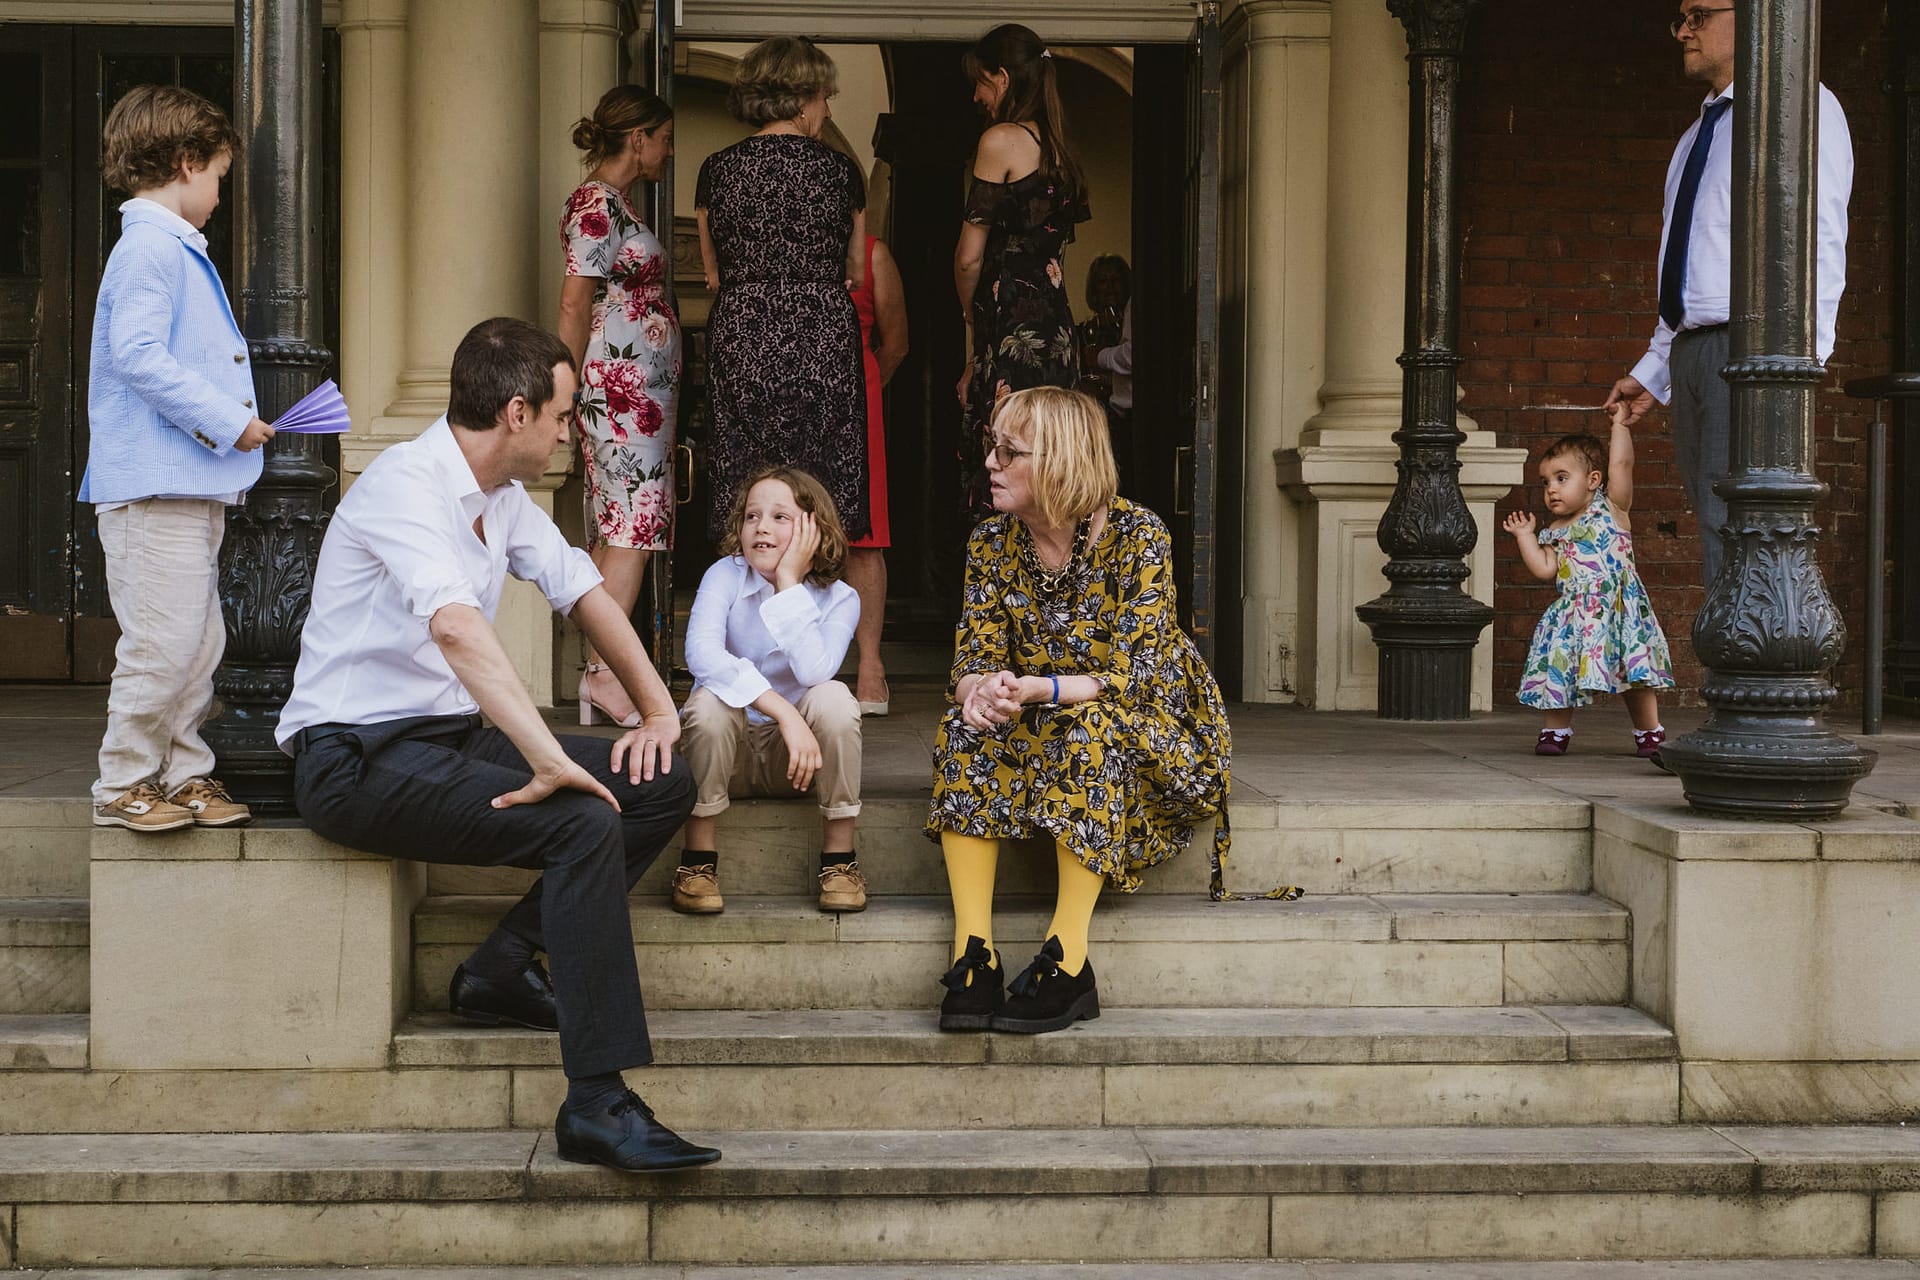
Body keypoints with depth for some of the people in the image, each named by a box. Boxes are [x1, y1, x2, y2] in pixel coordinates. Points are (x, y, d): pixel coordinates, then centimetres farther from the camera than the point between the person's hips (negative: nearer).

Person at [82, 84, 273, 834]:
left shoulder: (177, 250, 19)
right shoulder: (150, 248, -12)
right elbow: (138, 356, -22)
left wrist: (234, 418, 16)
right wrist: (228, 420, -19)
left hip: (192, 487, 10)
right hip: (153, 486, -10)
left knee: (201, 640, 13)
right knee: (162, 642, -7)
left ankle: (184, 777, 21)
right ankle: (123, 786, 3)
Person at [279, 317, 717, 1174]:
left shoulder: (502, 496, 11)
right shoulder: (406, 485, -19)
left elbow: (583, 591, 20)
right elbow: (455, 626, -35)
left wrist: (659, 709, 8)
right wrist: (549, 758, -42)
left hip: (449, 739, 10)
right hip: (359, 760, -9)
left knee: (663, 784, -1)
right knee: (586, 824, -28)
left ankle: (503, 969, -3)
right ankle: (597, 1105, -28)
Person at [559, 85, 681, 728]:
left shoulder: (614, 203, 20)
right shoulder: (598, 204, -10)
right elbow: (575, 302, -14)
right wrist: (568, 385, -15)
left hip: (639, 388, 10)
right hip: (623, 386, -10)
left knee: (617, 533, 7)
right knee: (631, 530, -11)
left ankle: (601, 676, 8)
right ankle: (604, 672, -11)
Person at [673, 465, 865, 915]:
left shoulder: (839, 599, -8)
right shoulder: (725, 576, -12)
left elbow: (814, 672, -28)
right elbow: (701, 652, -31)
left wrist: (790, 583, -25)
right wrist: (783, 711, -40)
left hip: (794, 757, 1)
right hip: (730, 751, -1)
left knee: (834, 698, -28)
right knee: (710, 701, -32)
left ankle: (839, 856, -15)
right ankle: (698, 857, -18)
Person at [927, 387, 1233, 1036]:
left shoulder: (1137, 536, -17)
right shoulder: (992, 542, -2)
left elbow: (1134, 674, -23)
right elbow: (974, 659, -4)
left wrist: (1035, 690, -37)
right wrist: (979, 691, -29)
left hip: (1146, 723, -4)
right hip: (1040, 727, 5)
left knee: (1089, 732, -36)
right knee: (964, 734, -25)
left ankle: (1068, 959, -38)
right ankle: (972, 953, -33)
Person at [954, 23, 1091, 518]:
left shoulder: (1001, 139, -6)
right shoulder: (1056, 149, 18)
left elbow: (970, 256, -6)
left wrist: (973, 317, 14)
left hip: (1013, 330, -8)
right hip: (1057, 327, 8)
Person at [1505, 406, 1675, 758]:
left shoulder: (1611, 508, 2)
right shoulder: (1555, 533, 13)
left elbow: (1621, 464, -8)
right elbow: (1545, 569, 5)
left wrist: (1620, 424, -4)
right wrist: (1525, 536, 10)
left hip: (1619, 610, -4)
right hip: (1575, 617, 4)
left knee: (1636, 675, -3)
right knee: (1559, 668, 1)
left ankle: (1650, 732, 9)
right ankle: (1556, 730, 15)